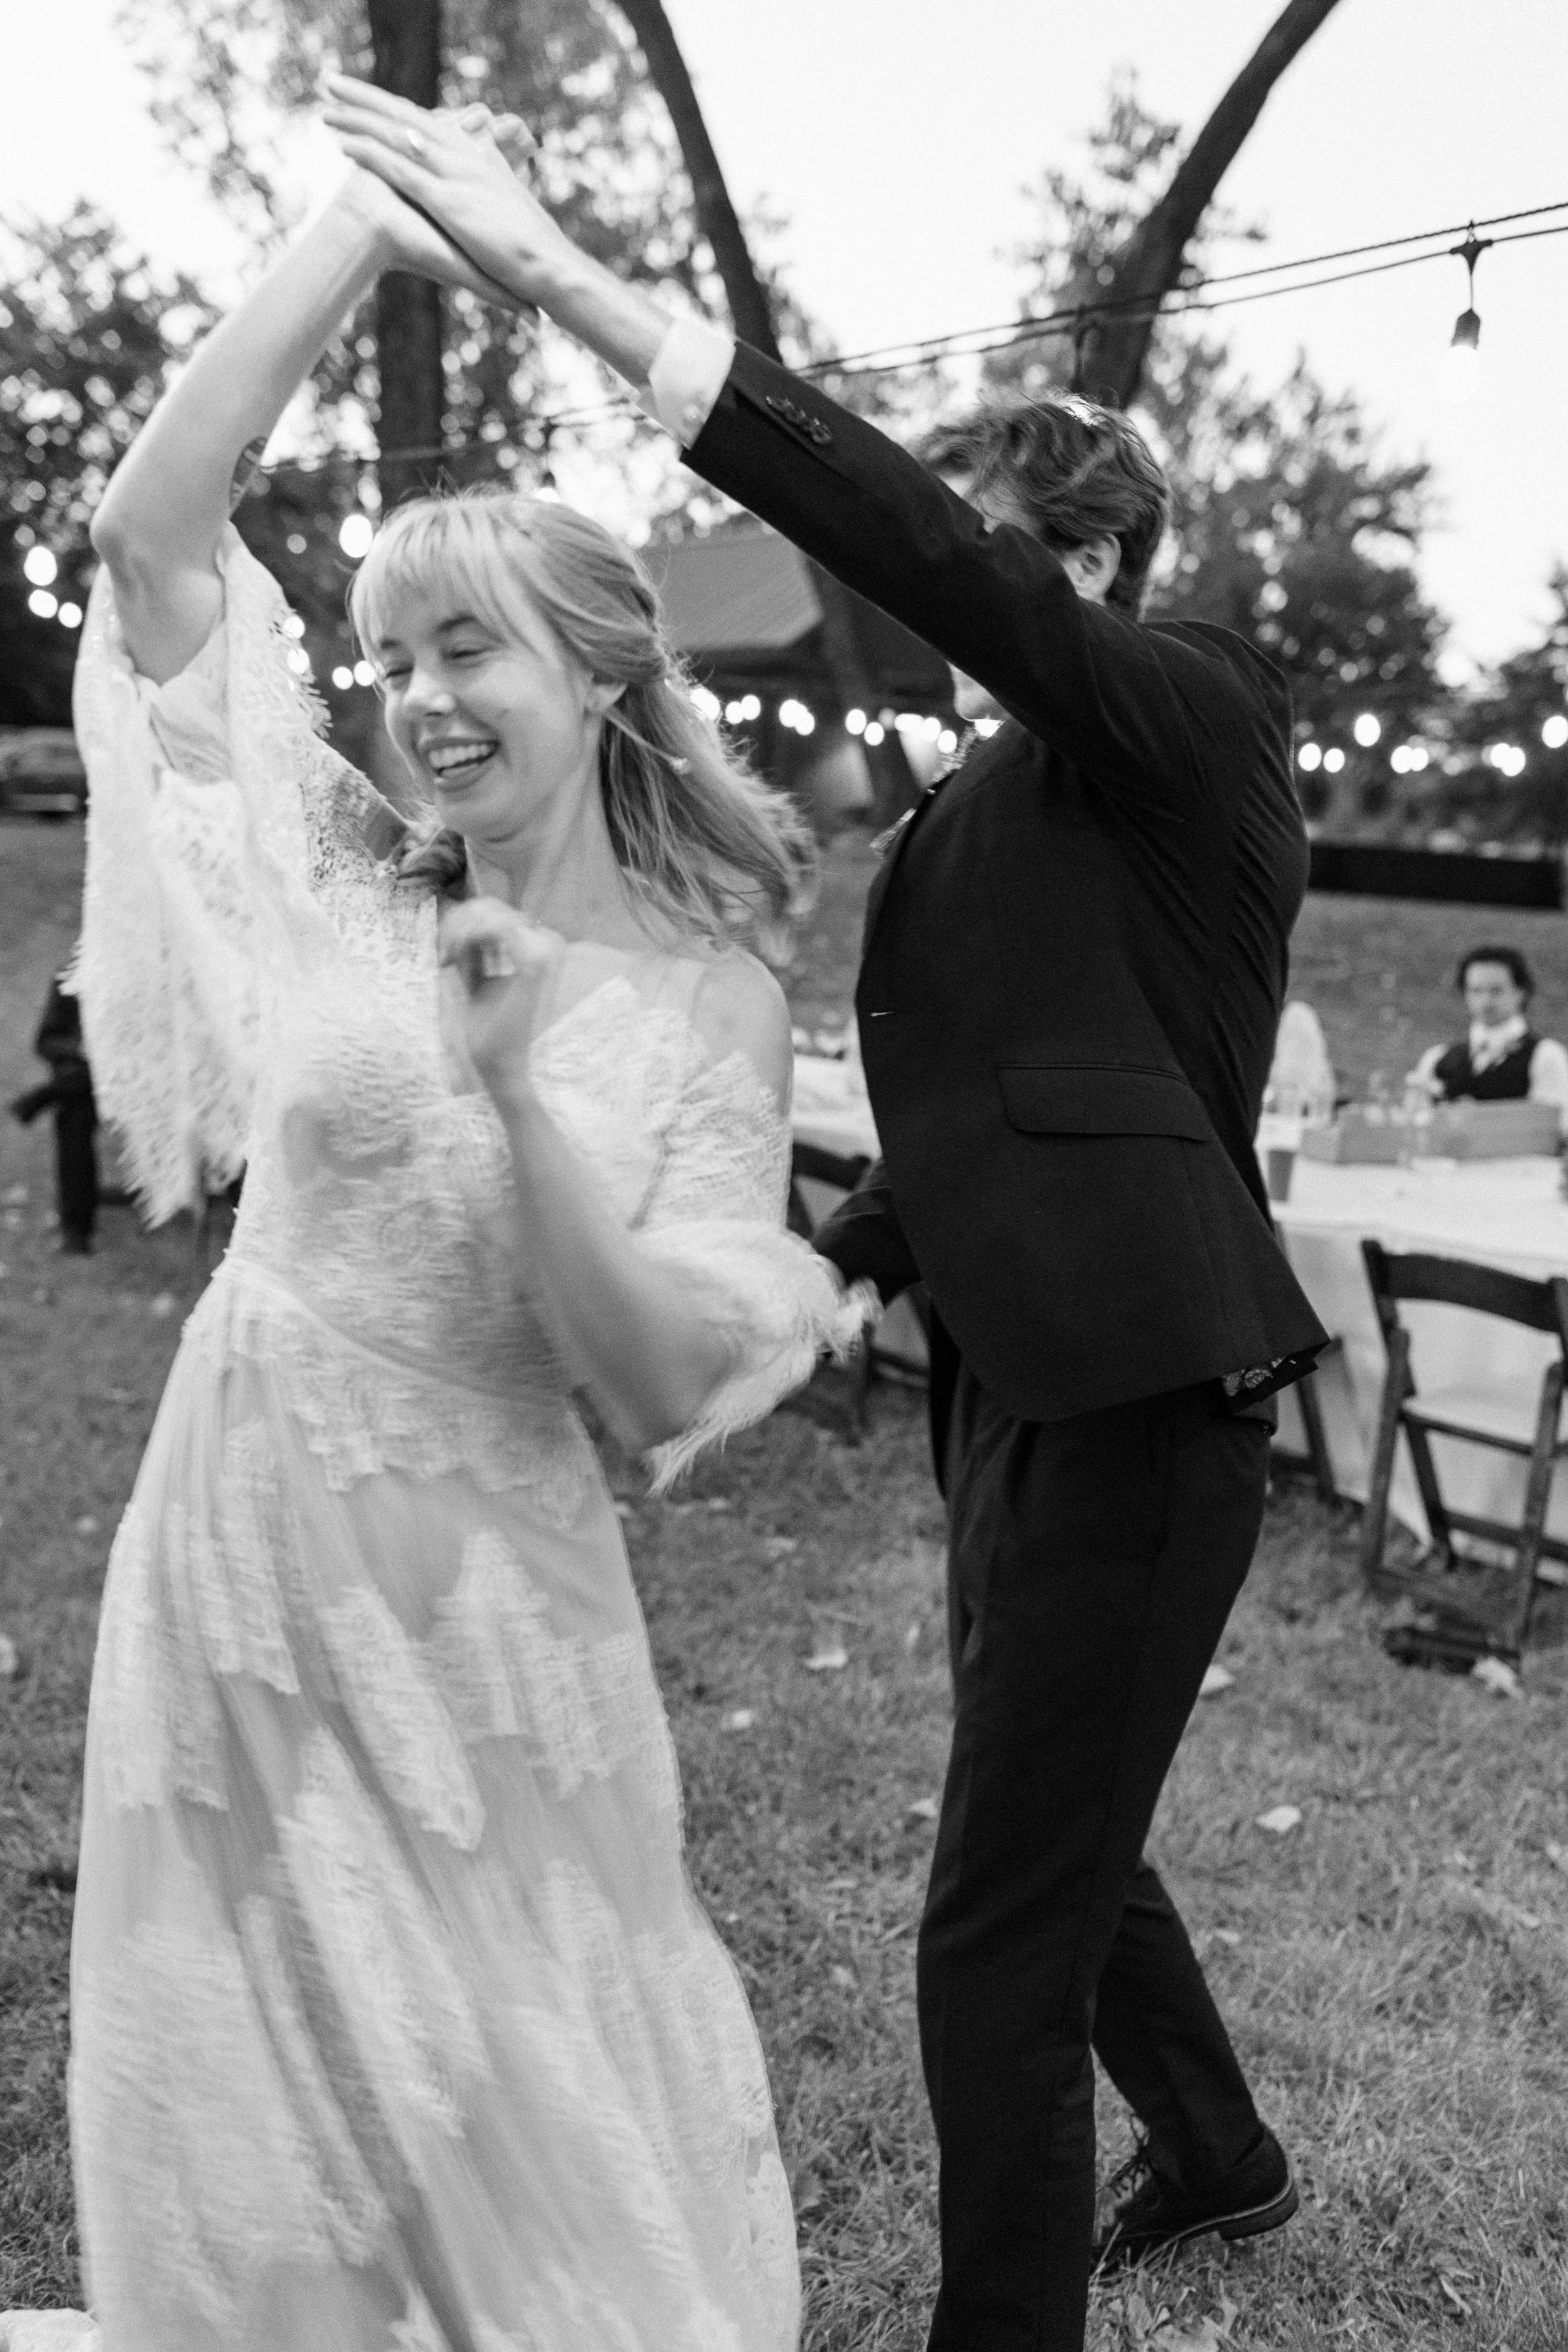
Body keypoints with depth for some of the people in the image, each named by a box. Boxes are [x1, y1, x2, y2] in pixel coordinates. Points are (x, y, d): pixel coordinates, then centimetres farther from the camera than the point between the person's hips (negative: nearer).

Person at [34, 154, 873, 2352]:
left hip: (479, 1589, -2)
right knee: (251, 2143, 17)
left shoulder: (712, 1006, -6)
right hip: (236, 1549, 3)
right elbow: (150, 529, -6)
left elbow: (667, 1389, -14)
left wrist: (520, 1100, -27)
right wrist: (363, 223, -6)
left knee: (527, 2129, 14)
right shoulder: (352, 882, -1)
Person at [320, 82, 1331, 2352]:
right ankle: (1217, 2153, 50)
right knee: (1057, 1844, 25)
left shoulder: (1200, 718, -11)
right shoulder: (984, 799, 13)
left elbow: (927, 556, -28)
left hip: (1136, 1396, -9)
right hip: (1019, 1385, 9)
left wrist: (568, 281, -33)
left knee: (998, 1942, -4)